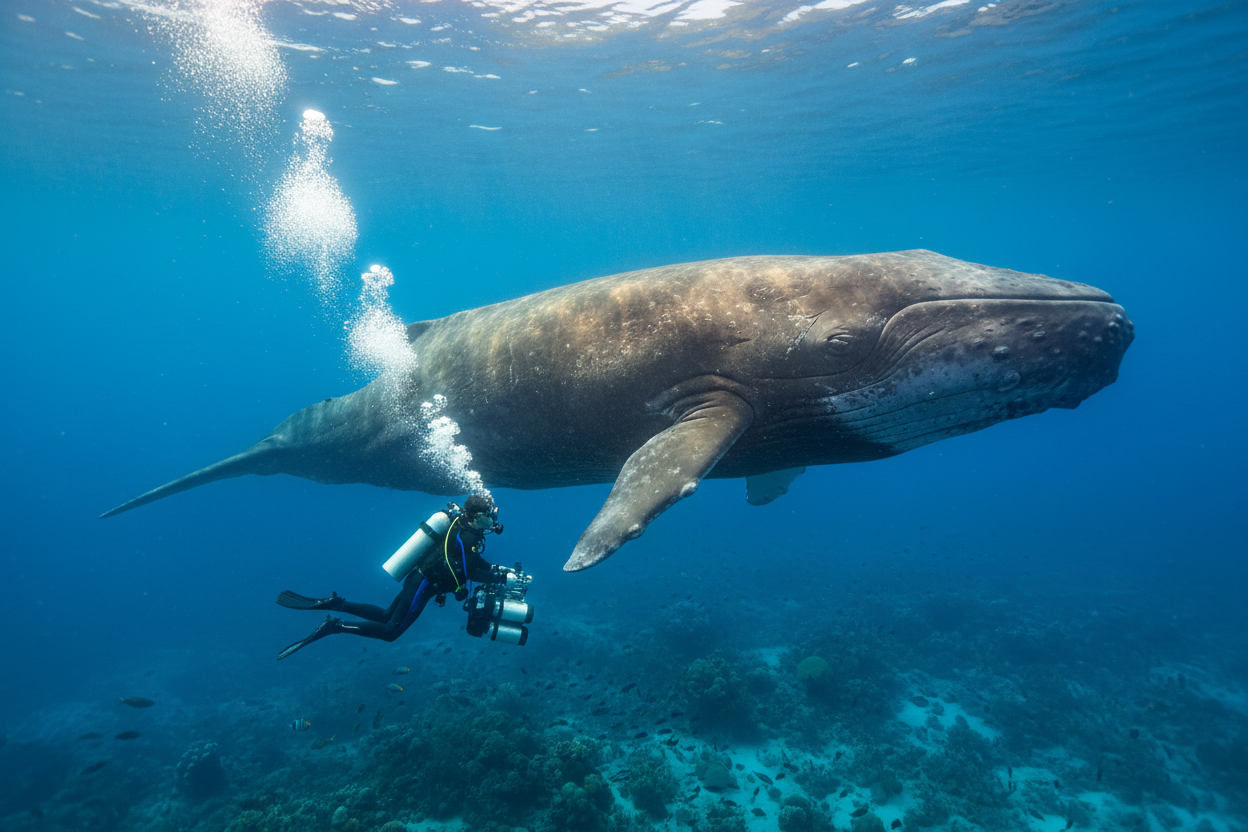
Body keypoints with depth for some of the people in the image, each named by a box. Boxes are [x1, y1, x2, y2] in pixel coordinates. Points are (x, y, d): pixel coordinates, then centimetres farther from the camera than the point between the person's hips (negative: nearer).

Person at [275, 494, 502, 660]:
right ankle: (335, 626, -7)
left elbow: (473, 560, 21)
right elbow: (473, 572, -23)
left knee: (385, 617, 19)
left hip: (417, 578, 9)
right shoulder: (467, 537, -20)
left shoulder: (460, 524, 9)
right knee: (390, 631, -1)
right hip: (422, 586, -9)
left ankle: (334, 603, 9)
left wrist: (495, 569, 15)